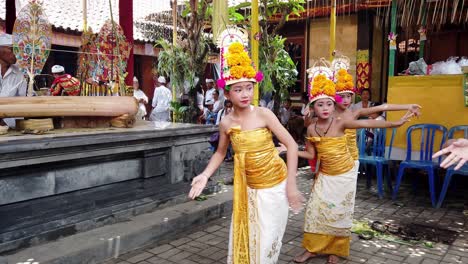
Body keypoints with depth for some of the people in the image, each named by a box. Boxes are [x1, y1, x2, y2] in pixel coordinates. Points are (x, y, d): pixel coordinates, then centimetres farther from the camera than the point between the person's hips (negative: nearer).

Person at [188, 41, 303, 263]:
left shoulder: (263, 114, -15)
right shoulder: (226, 123, -6)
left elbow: (291, 144, -13)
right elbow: (220, 153, 9)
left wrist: (291, 184, -16)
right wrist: (205, 175, -7)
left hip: (275, 185, -3)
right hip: (248, 188, 3)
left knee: (267, 242, 4)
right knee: (244, 240, 11)